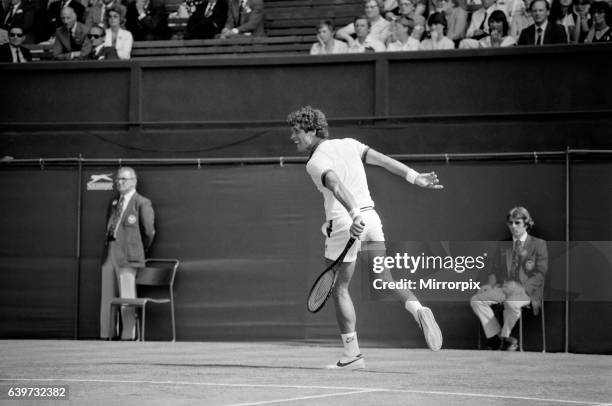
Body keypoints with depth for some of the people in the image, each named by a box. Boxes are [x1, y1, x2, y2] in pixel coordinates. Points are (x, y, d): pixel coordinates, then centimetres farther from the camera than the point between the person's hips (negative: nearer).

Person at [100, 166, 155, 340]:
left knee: (126, 299, -6)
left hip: (127, 257, -7)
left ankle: (128, 338, -3)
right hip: (109, 253, 7)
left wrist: (141, 249, 8)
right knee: (106, 298, 8)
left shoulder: (142, 203, -3)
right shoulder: (114, 203, 17)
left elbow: (148, 231, -2)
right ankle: (106, 336, 13)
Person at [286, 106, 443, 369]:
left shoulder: (316, 162, -8)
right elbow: (382, 159, 10)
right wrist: (415, 178, 10)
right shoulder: (348, 144, 13)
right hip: (370, 216, 6)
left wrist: (354, 216, -38)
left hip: (344, 223, -6)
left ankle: (352, 354, 4)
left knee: (339, 289, 5)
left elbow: (337, 186, -25)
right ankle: (418, 310, -15)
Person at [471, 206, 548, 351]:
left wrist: (522, 287, -18)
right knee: (476, 300, -19)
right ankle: (494, 335, -13)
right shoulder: (503, 248, 22)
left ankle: (504, 337, -17)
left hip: (527, 289, -5)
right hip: (504, 287, 5)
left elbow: (540, 273, -3)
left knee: (512, 303, -39)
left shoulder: (539, 245, 7)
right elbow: (495, 270, 20)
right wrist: (491, 284, -4)